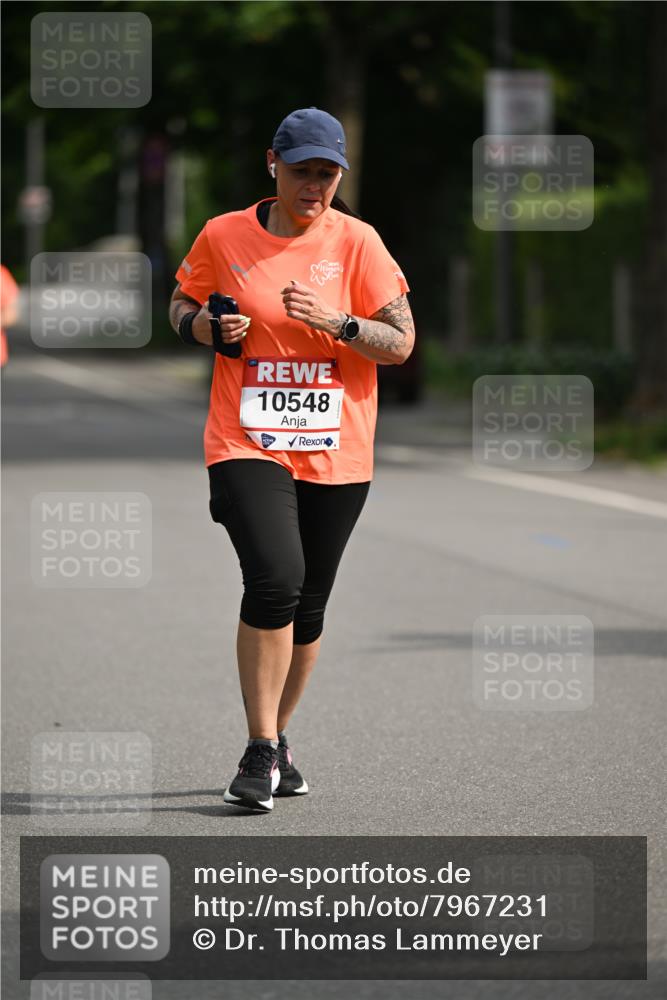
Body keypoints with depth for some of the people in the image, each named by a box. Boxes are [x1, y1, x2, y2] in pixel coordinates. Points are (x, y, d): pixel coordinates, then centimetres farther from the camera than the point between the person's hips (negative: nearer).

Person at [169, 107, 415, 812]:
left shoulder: (356, 242, 0)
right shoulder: (222, 237, 2)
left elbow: (401, 342, -1)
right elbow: (181, 307, 17)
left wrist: (336, 321, -18)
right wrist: (208, 327, -6)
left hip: (337, 455, 2)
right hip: (246, 445, -2)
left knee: (307, 605, 8)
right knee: (275, 578, -21)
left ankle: (276, 741, 29)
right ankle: (261, 752, -13)